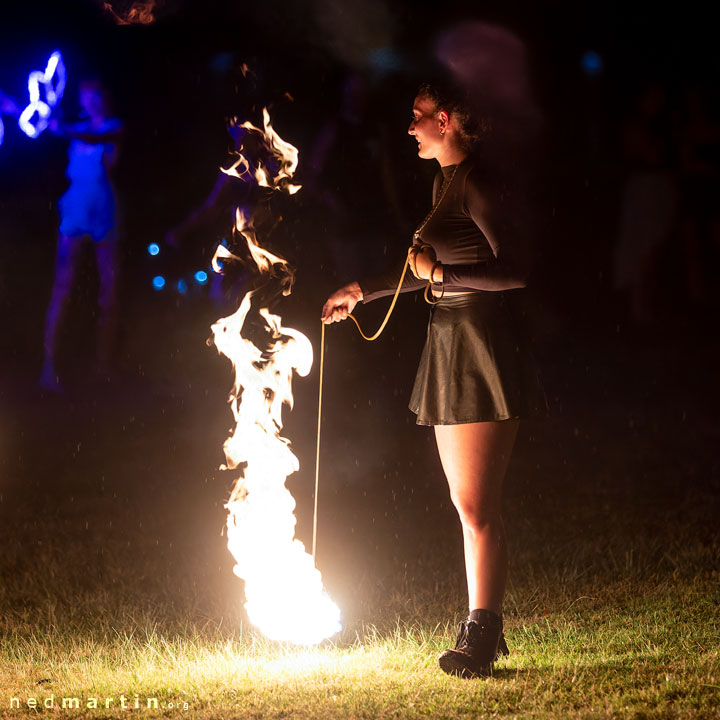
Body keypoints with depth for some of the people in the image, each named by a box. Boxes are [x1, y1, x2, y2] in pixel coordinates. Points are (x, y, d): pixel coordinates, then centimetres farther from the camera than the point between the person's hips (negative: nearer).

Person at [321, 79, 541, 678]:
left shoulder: (477, 184, -13)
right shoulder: (446, 182, 17)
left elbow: (517, 270, -20)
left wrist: (441, 272, -17)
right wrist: (362, 292, 32)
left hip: (481, 348, -10)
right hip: (451, 348, 10)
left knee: (476, 506, -7)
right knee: (470, 504, 11)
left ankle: (480, 638, -2)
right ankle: (485, 630, 17)